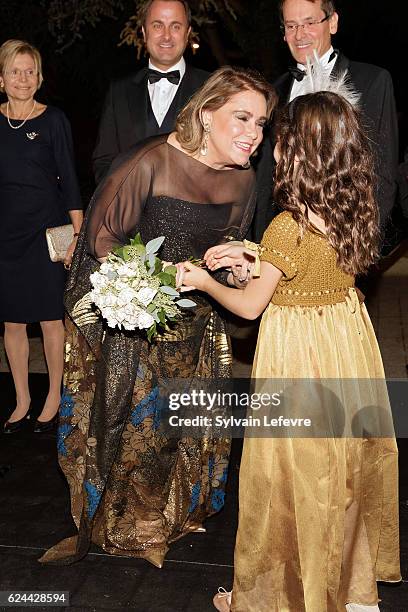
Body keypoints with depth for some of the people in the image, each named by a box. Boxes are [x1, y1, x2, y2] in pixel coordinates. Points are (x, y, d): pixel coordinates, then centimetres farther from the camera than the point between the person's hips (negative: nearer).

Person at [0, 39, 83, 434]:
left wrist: (77, 233, -6)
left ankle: (54, 397, 21)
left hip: (46, 231, -3)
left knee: (51, 319, 5)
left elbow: (69, 180, -2)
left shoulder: (53, 120, -2)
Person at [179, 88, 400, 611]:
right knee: (347, 467, 21)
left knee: (294, 477, 9)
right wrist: (249, 252, 8)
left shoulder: (288, 226, -23)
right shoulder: (356, 212, -2)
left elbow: (250, 306, -13)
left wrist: (204, 281, 4)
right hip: (348, 348, 7)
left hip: (297, 354, -7)